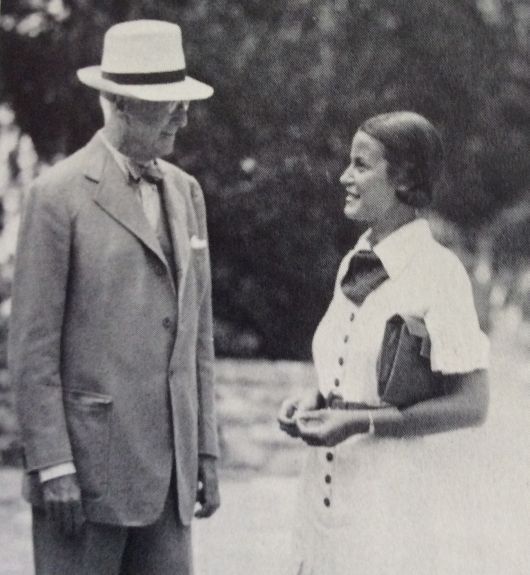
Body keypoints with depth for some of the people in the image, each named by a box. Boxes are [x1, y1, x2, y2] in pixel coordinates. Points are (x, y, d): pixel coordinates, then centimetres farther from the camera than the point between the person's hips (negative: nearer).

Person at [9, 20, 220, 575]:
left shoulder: (185, 192, 13)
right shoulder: (58, 194, -7)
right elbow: (32, 346, -9)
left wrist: (205, 451, 12)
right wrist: (51, 466, -13)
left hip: (169, 466, 6)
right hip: (87, 458, -6)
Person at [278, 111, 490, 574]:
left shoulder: (437, 272, -13)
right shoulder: (353, 266, 10)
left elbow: (470, 405, -14)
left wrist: (361, 422, -18)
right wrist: (314, 399, 2)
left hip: (400, 503, -6)